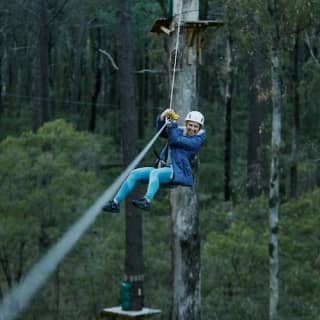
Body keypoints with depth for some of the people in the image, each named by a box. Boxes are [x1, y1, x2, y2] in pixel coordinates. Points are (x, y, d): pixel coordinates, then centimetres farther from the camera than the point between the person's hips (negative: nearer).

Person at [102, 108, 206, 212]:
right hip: (163, 168, 8)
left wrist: (172, 123, -4)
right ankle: (115, 203, -11)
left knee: (154, 173, -37)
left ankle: (147, 201, -62)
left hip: (178, 172, -8)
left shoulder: (198, 139, -4)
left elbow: (175, 140, -13)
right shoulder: (181, 132, 18)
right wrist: (162, 117, -6)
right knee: (134, 174, -7)